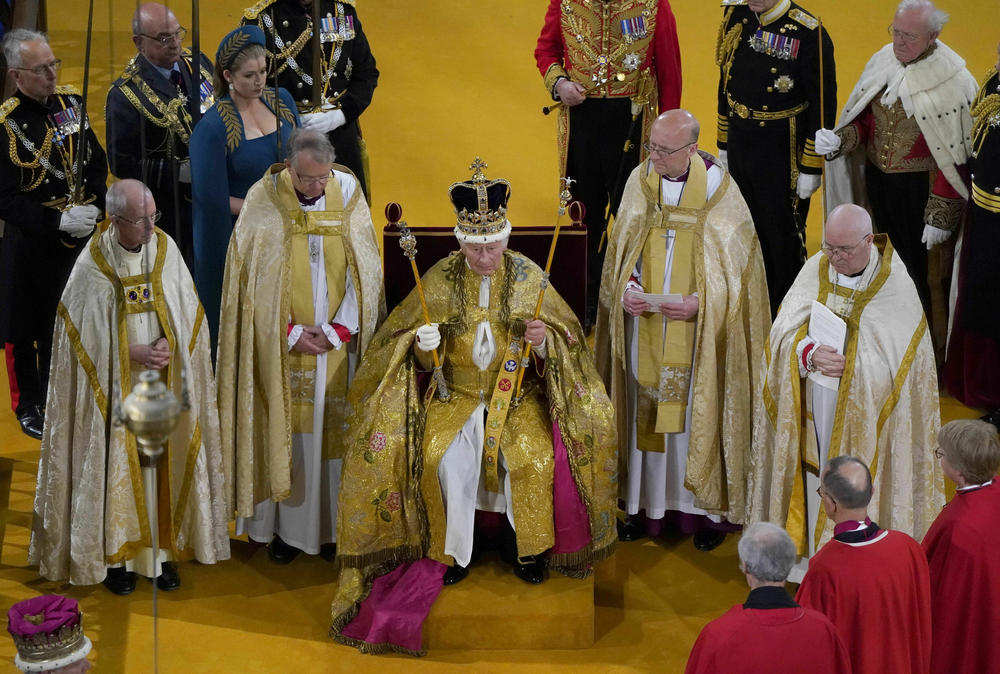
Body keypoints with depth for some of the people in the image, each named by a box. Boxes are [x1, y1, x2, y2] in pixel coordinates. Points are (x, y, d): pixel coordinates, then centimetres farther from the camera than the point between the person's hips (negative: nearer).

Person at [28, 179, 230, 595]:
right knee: (116, 465, 4)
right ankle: (115, 554, 17)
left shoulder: (166, 248, -5)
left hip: (165, 385, 3)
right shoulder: (93, 265, -14)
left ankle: (163, 549, 22)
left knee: (165, 462, 9)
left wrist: (170, 343, -15)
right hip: (116, 389, -3)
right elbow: (84, 334, -9)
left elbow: (189, 312, 3)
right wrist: (132, 353, -18)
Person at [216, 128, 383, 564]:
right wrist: (290, 332, -10)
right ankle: (285, 526, 14)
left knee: (334, 429, 6)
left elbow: (365, 270, -1)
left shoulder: (347, 192, -4)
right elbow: (252, 279, -6)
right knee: (283, 431, 3)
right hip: (281, 344, -1)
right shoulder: (263, 200, -8)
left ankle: (333, 525, 17)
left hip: (338, 344, 2)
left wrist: (338, 329, -8)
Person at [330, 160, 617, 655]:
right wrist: (424, 343, -19)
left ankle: (526, 545, -1)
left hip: (518, 391, 0)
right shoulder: (439, 279, -4)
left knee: (537, 457, -26)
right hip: (457, 392, 1)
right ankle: (454, 550, -3)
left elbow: (566, 342, 0)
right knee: (443, 458, -25)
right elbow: (413, 348, 5)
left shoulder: (529, 276, -5)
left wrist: (543, 341, -23)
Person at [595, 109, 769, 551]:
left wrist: (701, 303, -20)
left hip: (698, 333, -3)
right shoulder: (640, 182, -2)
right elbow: (620, 249, 6)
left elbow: (738, 263, -7)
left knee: (698, 412, 5)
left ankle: (708, 507, 18)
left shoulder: (719, 190, -11)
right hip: (644, 327, 3)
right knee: (645, 409, 10)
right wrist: (625, 290, -12)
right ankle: (644, 501, 23)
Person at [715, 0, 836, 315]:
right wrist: (723, 145, 15)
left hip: (782, 157, -6)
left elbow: (823, 103, -14)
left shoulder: (809, 33, -18)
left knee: (783, 234, 7)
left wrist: (811, 168, -12)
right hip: (739, 148, 6)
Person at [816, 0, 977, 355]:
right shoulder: (882, 62, 0)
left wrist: (940, 216, -17)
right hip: (878, 180, 6)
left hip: (921, 189, -5)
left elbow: (953, 156, -16)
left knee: (921, 270, 5)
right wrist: (839, 139, -11)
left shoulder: (952, 81, -17)